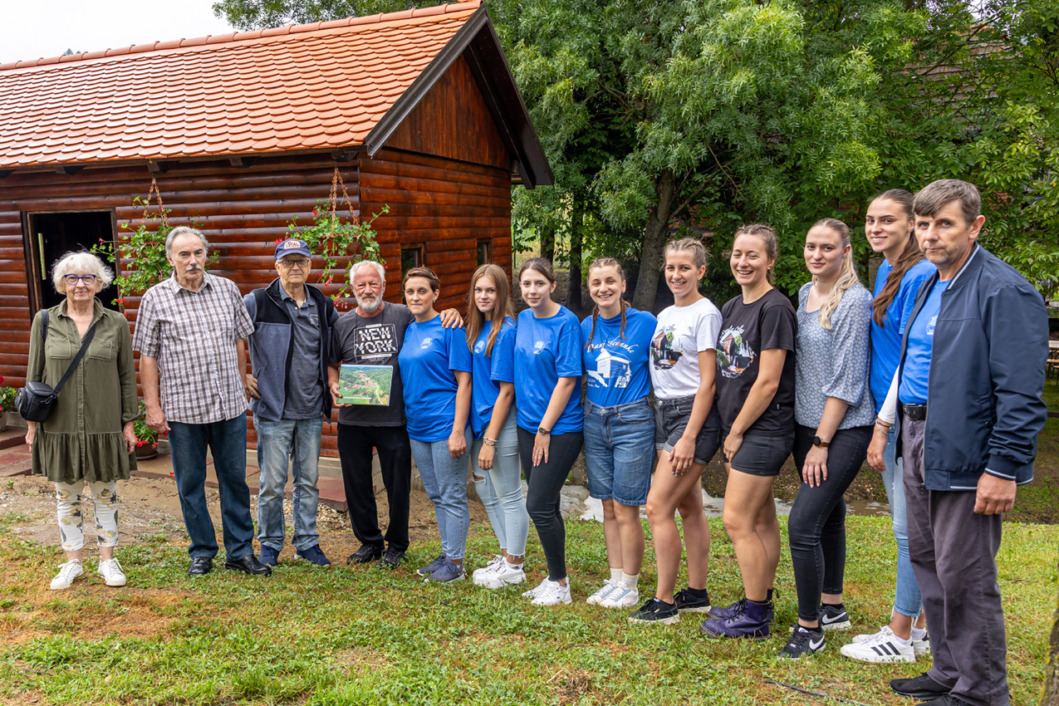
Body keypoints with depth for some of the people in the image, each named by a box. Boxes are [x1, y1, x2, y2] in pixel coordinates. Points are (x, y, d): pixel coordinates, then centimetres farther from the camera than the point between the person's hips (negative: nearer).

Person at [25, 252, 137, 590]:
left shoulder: (116, 323, 0)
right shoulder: (45, 321, 1)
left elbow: (127, 376, 3)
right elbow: (35, 375, 5)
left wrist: (128, 423, 2)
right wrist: (32, 422, 3)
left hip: (104, 427, 0)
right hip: (60, 426, 1)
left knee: (105, 494, 8)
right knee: (66, 495, 10)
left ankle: (108, 560, 22)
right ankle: (73, 562, 24)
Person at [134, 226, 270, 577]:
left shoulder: (227, 289, 6)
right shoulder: (156, 298, -1)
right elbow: (148, 356, 0)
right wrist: (153, 406, -3)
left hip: (230, 405, 2)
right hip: (182, 408, -2)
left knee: (235, 479, 8)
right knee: (190, 483, 9)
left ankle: (241, 551, 19)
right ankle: (202, 552, 23)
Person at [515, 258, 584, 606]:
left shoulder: (566, 322, -13)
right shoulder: (522, 320, 7)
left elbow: (567, 380, -15)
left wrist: (545, 430, -14)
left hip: (560, 429, -7)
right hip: (527, 424, 7)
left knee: (539, 506, -5)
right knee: (545, 506, 13)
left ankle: (560, 585, 11)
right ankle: (554, 578, 26)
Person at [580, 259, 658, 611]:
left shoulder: (645, 323, -7)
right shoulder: (586, 327, 6)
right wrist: (588, 412, 8)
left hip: (632, 421, -5)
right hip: (594, 420, 5)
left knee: (626, 510, -1)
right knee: (608, 508, 11)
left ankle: (629, 585, 13)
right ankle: (615, 579, 23)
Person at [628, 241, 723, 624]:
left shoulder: (706, 313, -9)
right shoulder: (664, 315, 15)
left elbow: (707, 381, -14)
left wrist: (689, 437, -18)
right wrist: (664, 430, 13)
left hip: (694, 415, -8)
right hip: (664, 413, 8)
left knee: (657, 506, -10)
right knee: (689, 507, 12)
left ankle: (664, 601, 0)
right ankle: (696, 593, 21)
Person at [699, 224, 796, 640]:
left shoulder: (775, 308, -14)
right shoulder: (731, 308, 13)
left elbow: (767, 383, -17)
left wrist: (737, 432, -10)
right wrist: (729, 433, 11)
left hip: (764, 430, -8)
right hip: (737, 428, 8)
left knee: (737, 520, -6)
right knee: (761, 520, 15)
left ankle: (755, 618, 6)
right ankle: (759, 602, 26)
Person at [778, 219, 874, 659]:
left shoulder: (854, 301, -13)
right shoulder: (804, 294, 11)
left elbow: (848, 380, -16)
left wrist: (821, 442, -16)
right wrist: (808, 437, 16)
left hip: (843, 429, -8)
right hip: (806, 424, 8)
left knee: (803, 523, -13)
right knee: (828, 515, 18)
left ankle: (810, 628, 1)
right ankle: (833, 608, 32)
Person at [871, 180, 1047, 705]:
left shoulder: (1005, 292, -15)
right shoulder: (929, 286, 14)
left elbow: (1020, 394, -19)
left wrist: (1004, 469, -22)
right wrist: (884, 424, 21)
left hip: (966, 454, -9)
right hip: (919, 443, 9)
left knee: (964, 575, 0)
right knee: (927, 562, 17)